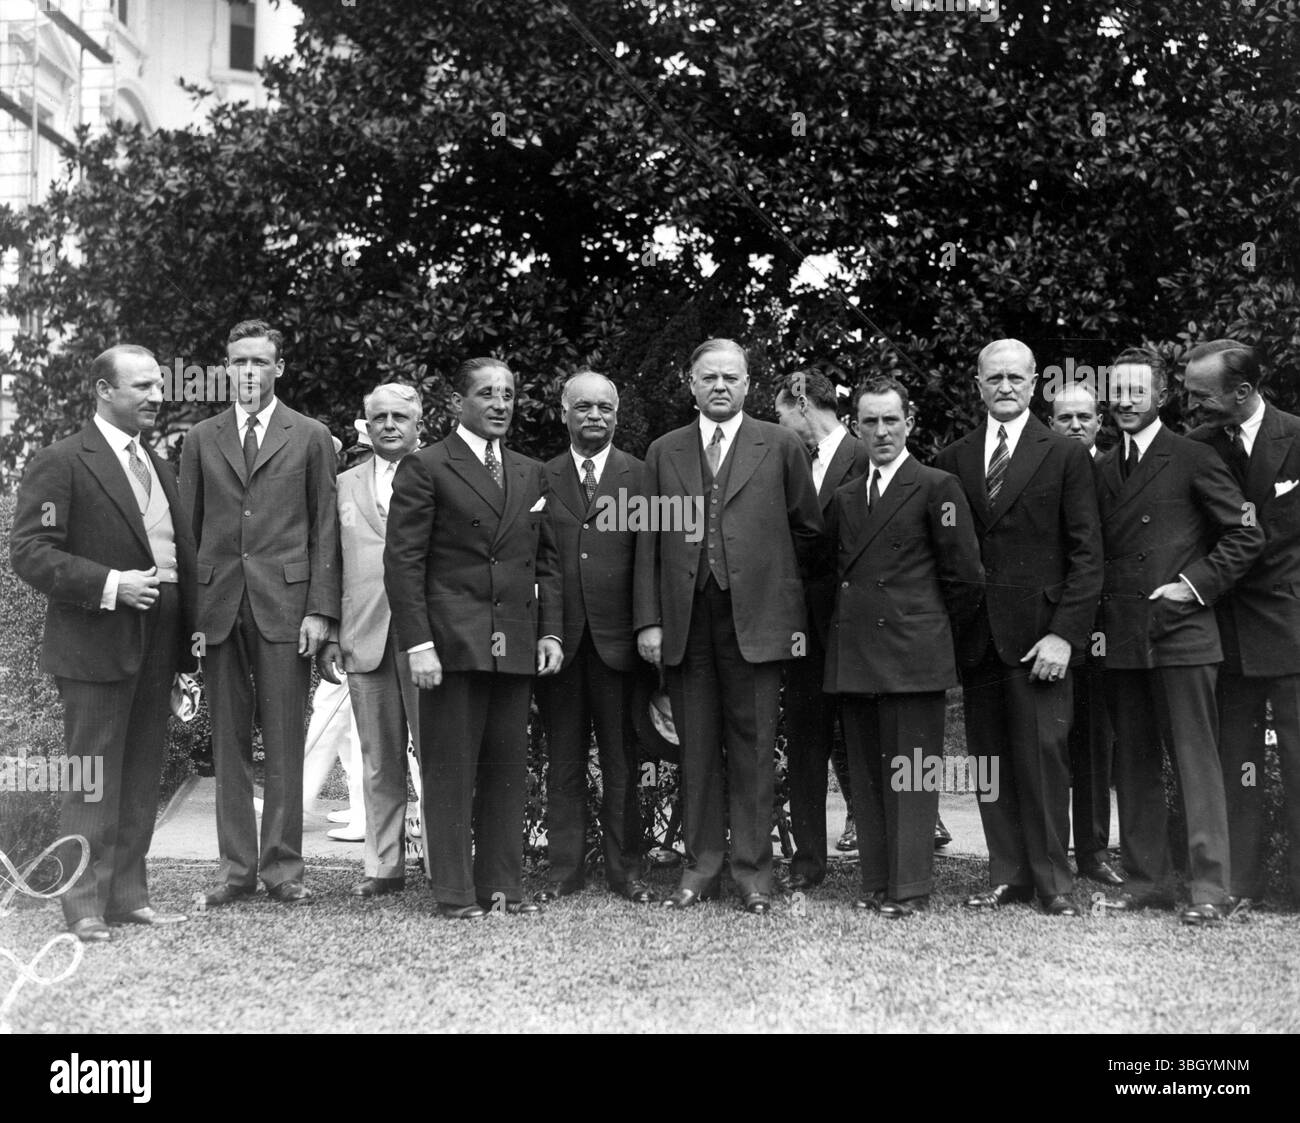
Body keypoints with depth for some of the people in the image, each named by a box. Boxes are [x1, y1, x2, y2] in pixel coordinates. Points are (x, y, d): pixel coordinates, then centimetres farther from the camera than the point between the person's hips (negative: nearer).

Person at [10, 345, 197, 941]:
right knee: (93, 781, -1)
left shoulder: (157, 464, 17)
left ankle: (128, 893, 20)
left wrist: (188, 630, 9)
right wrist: (110, 586, -21)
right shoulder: (61, 462, -7)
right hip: (95, 645, -7)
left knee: (142, 779, 11)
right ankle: (85, 907, 7)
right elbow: (29, 552, -14)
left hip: (157, 646, 7)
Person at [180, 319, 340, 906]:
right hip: (218, 605, 2)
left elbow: (324, 528, 4)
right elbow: (187, 527, 12)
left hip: (285, 605, -2)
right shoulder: (201, 439, 13)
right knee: (228, 743, 5)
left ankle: (282, 868, 7)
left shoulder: (310, 437, 7)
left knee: (284, 743, -1)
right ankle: (237, 868, 13)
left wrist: (320, 609, -5)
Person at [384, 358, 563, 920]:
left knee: (507, 768, 7)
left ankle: (502, 884, 15)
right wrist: (418, 643, -13)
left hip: (516, 644, 5)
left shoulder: (532, 474, 17)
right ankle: (455, 892, 7)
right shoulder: (425, 468, 0)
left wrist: (550, 631, 7)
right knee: (450, 769, -1)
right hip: (452, 641, -5)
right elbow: (403, 561, -5)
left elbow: (546, 560, 19)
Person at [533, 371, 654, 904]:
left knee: (622, 760, 5)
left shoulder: (642, 476, 5)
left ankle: (624, 869, 15)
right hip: (557, 636, 2)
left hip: (617, 637, -1)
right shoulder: (540, 478, 9)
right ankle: (564, 868, 16)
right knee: (563, 760, 8)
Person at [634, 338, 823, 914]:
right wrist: (648, 621, 2)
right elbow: (649, 543, 9)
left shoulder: (781, 447, 6)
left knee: (753, 748, 2)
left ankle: (753, 871, 11)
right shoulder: (663, 453, 11)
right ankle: (700, 867, 16)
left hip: (757, 619, -2)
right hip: (684, 623, 2)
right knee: (696, 750, 7)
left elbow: (807, 534, 8)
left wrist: (797, 616, 6)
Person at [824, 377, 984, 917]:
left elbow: (965, 576, -4)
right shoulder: (845, 498, 16)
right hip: (853, 657, 6)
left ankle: (910, 888, 4)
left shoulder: (937, 488, -3)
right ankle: (876, 882, 17)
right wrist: (850, 621, 11)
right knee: (866, 774, 9)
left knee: (910, 773, -3)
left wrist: (931, 625, 4)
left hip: (912, 653, -6)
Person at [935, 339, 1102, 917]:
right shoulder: (952, 460, 11)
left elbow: (1086, 554, -3)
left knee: (1042, 756, -2)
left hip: (1038, 633, -3)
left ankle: (1052, 881, 9)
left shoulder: (1065, 456, 1)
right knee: (988, 758, 6)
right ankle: (1008, 876, 15)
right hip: (976, 636, 4)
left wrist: (1065, 634, -11)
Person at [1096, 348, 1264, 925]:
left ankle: (1208, 886, 0)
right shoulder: (1102, 469, 14)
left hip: (1181, 632, -6)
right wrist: (1099, 622, 8)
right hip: (1120, 638, 6)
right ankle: (1146, 880, 17)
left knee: (1196, 759, -4)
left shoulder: (1193, 459, -2)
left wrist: (1198, 585, -9)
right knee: (1133, 763, 9)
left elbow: (1245, 535, -3)